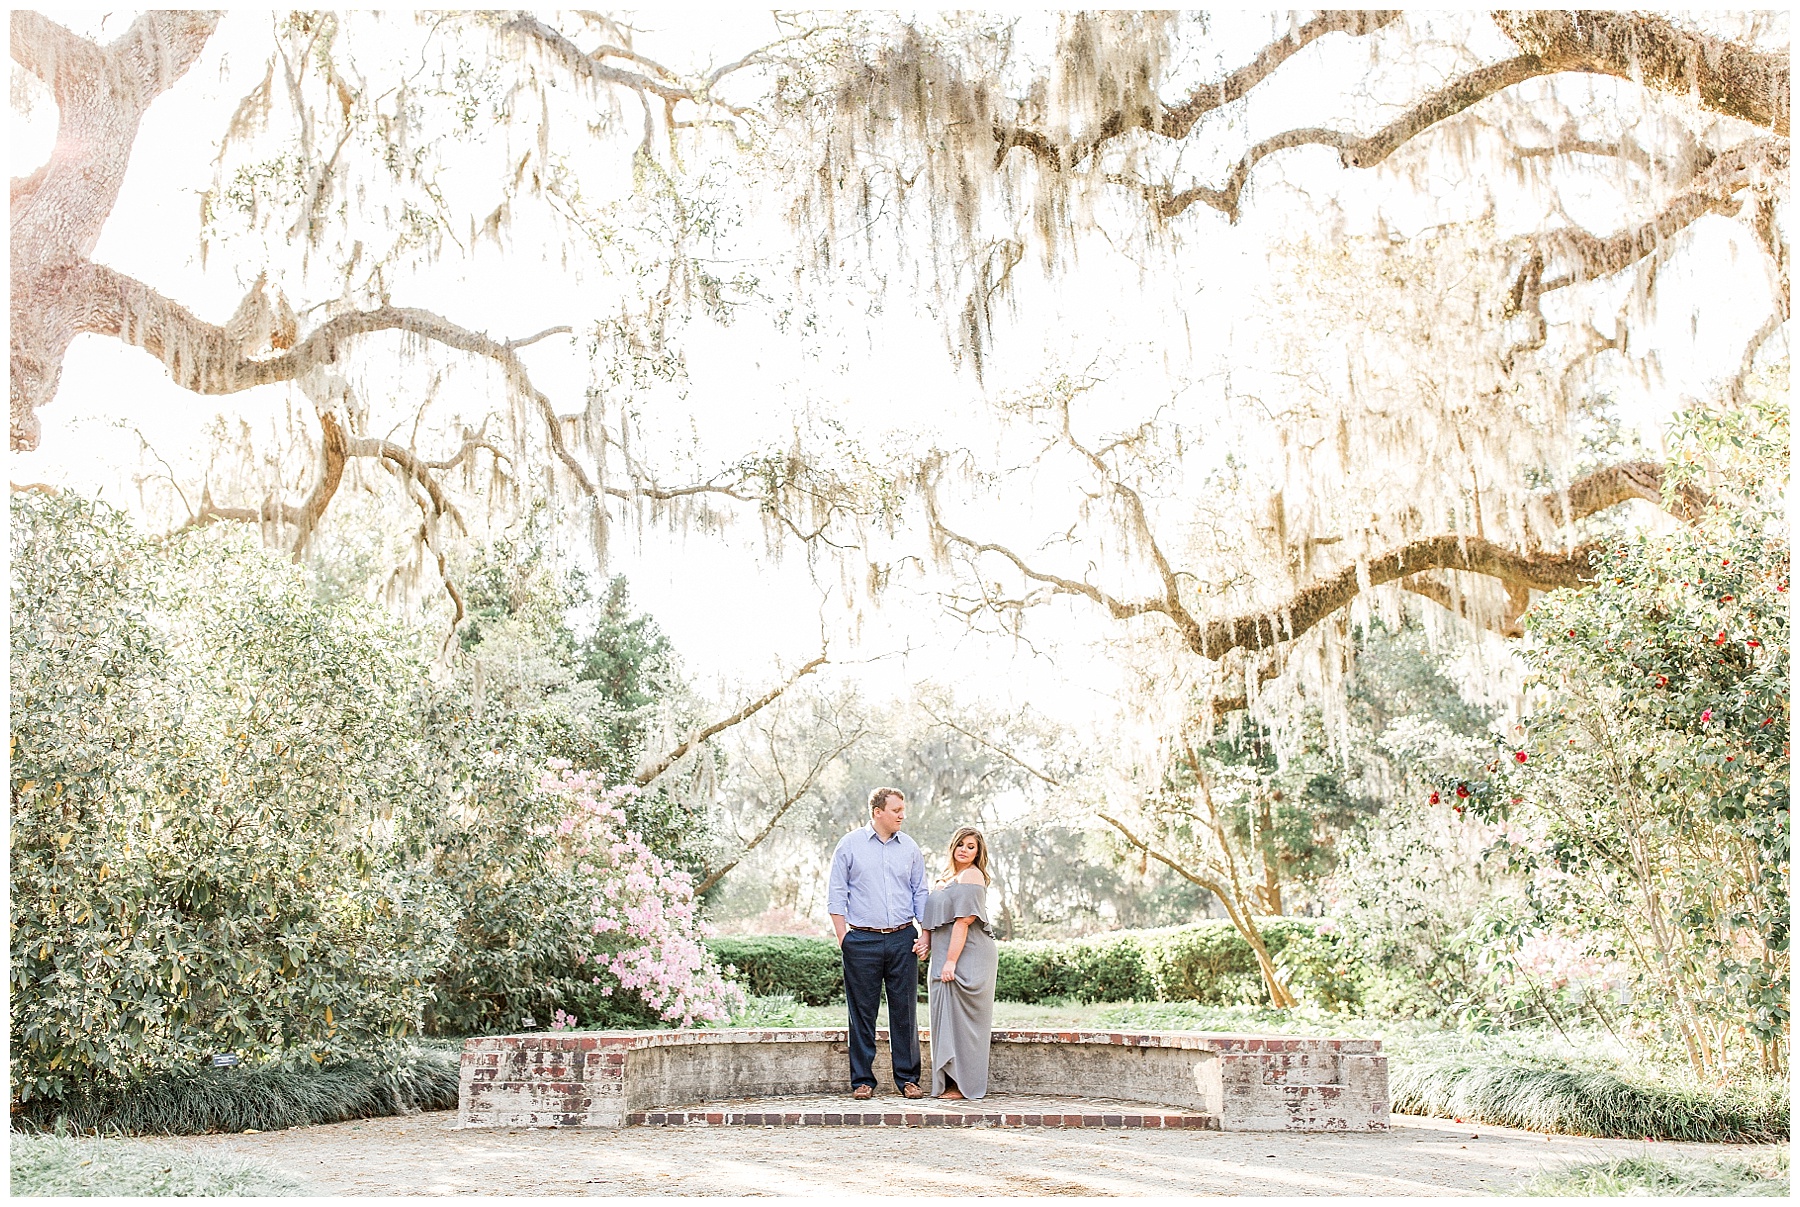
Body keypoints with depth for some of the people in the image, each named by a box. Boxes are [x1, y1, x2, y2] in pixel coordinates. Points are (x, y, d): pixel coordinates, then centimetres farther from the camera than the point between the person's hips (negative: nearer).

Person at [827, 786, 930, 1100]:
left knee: (905, 1010, 3)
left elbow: (920, 893, 14)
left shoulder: (909, 848, 10)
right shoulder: (850, 845, 2)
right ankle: (862, 1080, 9)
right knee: (862, 1012, 1)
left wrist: (924, 933, 4)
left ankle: (908, 1078, 11)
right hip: (862, 941, -2)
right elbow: (836, 894, 3)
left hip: (903, 939, 2)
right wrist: (842, 937, -4)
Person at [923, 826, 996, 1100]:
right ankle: (952, 1082, 17)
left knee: (959, 1016, -6)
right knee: (948, 1015, 11)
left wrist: (950, 961, -22)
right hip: (946, 958, 10)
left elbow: (963, 921, -18)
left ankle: (963, 1085, 0)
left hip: (966, 957, -10)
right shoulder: (949, 877, 19)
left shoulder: (971, 876, -11)